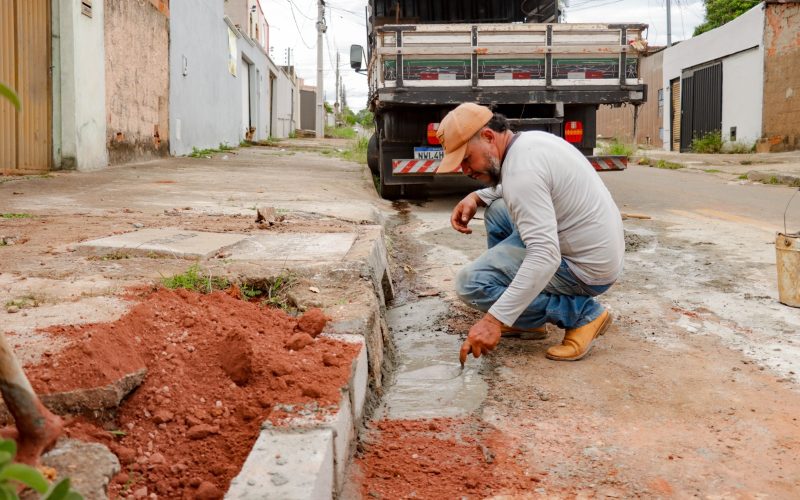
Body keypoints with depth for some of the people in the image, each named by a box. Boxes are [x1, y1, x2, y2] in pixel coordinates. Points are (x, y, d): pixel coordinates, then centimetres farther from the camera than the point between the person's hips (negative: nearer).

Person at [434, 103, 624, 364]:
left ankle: (581, 313, -6)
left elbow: (545, 257, -33)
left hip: (587, 270, -10)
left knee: (471, 283, -13)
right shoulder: (531, 139, 6)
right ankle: (524, 318, 18)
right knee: (497, 209, 21)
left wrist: (494, 319, -35)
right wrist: (477, 197, 11)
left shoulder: (521, 167, -25)